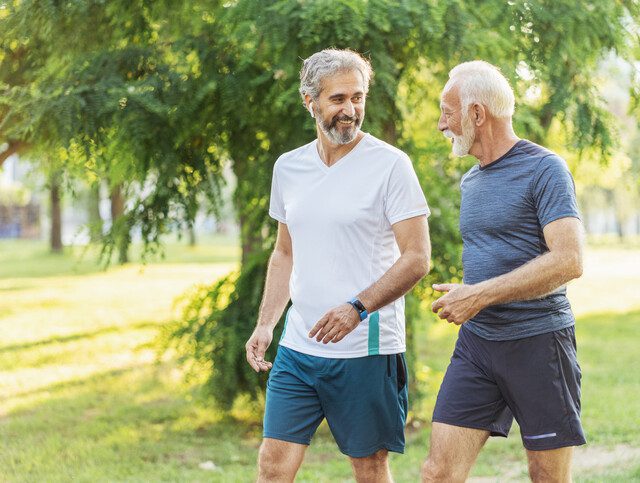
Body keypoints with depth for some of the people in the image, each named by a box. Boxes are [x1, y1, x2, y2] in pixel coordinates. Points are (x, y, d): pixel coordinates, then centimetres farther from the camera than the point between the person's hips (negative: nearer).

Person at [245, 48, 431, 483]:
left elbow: (417, 258, -10)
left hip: (367, 349, -5)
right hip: (298, 346, 5)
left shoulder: (390, 164, -7)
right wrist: (265, 325, 10)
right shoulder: (288, 167, 11)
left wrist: (357, 308, -22)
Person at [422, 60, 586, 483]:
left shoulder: (544, 170, -9)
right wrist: (462, 297, 11)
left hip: (538, 342, -6)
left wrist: (480, 295, -20)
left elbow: (568, 261, -19)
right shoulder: (471, 181, 16)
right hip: (477, 343, 7)